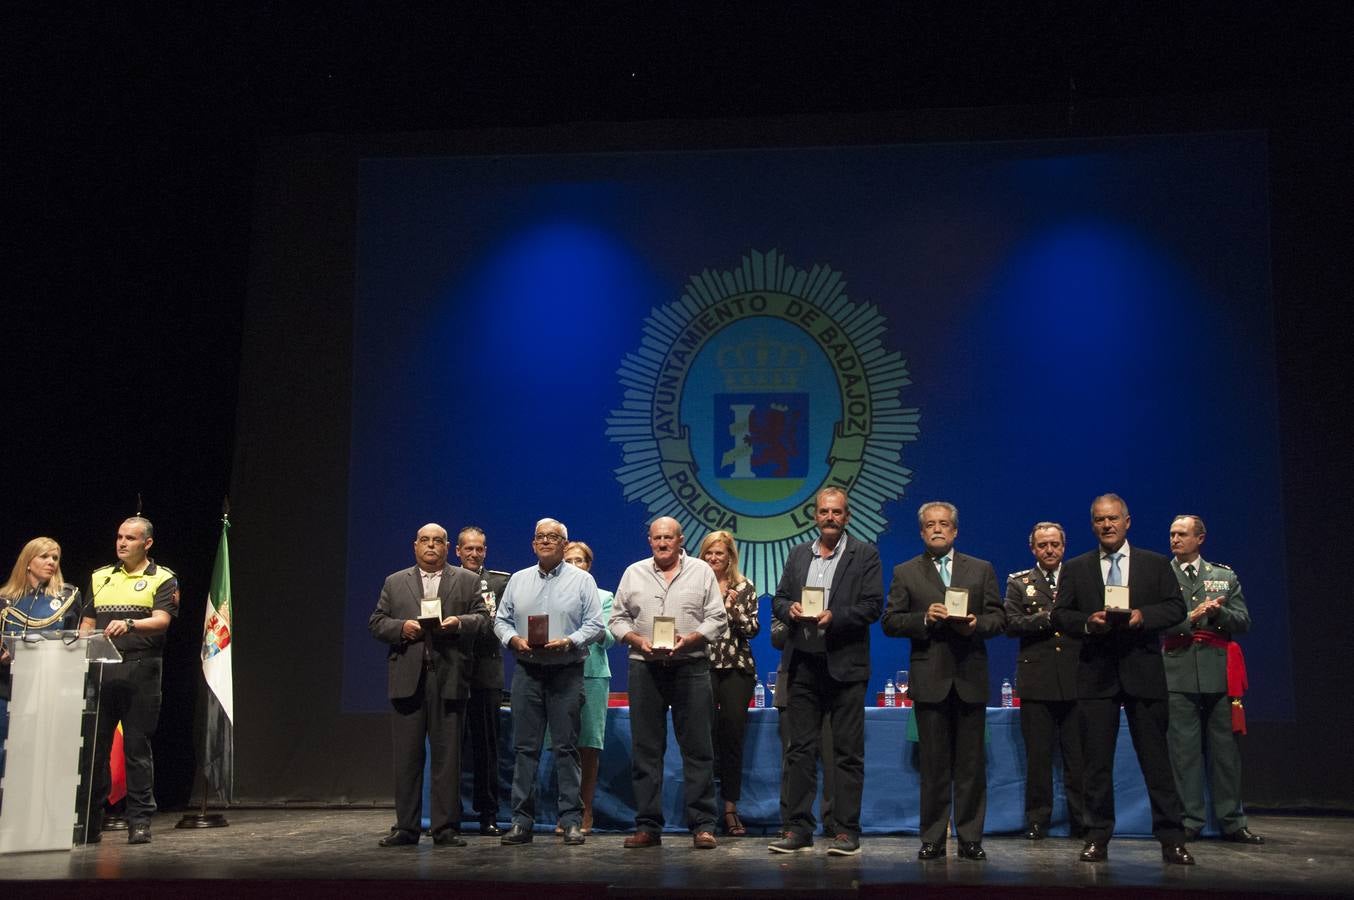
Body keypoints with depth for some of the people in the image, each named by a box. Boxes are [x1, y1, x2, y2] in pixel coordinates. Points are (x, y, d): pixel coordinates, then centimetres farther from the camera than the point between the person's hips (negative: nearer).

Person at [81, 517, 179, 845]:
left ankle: (139, 821, 3)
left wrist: (129, 624, -30)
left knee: (137, 747, -2)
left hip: (141, 669, -4)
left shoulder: (162, 579, 5)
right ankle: (90, 822, 11)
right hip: (100, 670, 4)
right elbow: (87, 624, 18)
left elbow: (162, 621, -10)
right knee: (94, 747, 4)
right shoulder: (99, 578, 18)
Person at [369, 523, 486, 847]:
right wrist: (401, 627, -8)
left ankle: (446, 827, 5)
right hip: (407, 678, 1)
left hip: (449, 678, -1)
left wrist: (460, 622, -14)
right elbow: (376, 623, 10)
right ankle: (406, 827, 9)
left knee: (447, 756, 0)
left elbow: (483, 618, 5)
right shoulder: (395, 583, 15)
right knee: (406, 756, 3)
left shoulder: (467, 581, 12)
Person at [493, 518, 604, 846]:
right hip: (526, 671, 3)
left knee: (566, 747, -1)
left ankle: (572, 820, 4)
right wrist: (514, 640, -7)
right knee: (524, 747, 2)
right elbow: (501, 620, 13)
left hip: (566, 672, -2)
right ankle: (522, 820, 6)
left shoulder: (582, 580, 4)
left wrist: (568, 642, -16)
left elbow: (595, 625, -1)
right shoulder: (518, 580, 14)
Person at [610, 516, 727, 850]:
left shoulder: (702, 572, 7)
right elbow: (618, 619, 11)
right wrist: (638, 641, -7)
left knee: (697, 748, -2)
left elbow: (717, 619, 3)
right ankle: (648, 826, 9)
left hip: (690, 667, -2)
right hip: (645, 668, 2)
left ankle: (702, 826, 2)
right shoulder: (633, 573, 12)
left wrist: (688, 639, -12)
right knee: (645, 749, 3)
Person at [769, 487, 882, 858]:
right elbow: (778, 599, 15)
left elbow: (872, 606, -6)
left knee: (848, 751, 1)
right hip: (803, 664, 4)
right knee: (799, 749, 5)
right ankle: (796, 829, 10)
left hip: (845, 664, -4)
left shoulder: (865, 555, 2)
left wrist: (834, 617, -18)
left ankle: (847, 831, 7)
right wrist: (790, 609, -7)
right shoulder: (797, 555, 16)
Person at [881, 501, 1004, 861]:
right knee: (934, 764, 2)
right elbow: (890, 622, 3)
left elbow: (998, 617, 9)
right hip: (930, 679, -1)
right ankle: (933, 838, 9)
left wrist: (977, 624, -12)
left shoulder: (981, 570, 12)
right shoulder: (905, 572, 9)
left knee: (971, 764, 3)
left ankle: (970, 838, 10)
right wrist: (924, 618, -13)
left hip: (971, 679, 1)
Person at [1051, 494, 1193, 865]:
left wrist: (1143, 615, -15)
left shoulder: (1156, 564, 8)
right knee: (1096, 761, 3)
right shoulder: (1075, 569, 10)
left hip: (1144, 673, -1)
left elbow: (1176, 608, 3)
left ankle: (1171, 838, 7)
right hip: (1096, 675, 1)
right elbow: (1059, 615, 5)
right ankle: (1097, 837, 11)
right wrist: (1088, 622, -14)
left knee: (1156, 758, 1)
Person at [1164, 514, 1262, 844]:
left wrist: (1218, 612, -10)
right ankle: (1189, 821, 4)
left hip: (1218, 673, 2)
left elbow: (1243, 622, 8)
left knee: (1225, 749, 4)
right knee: (1183, 749, -1)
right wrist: (1190, 618, -14)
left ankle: (1232, 823, 10)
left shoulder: (1225, 577, 14)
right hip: (1178, 673, -1)